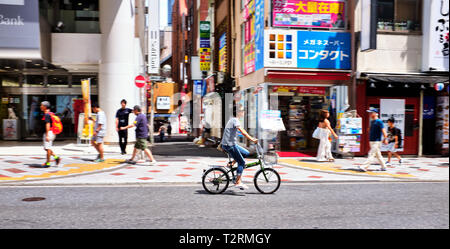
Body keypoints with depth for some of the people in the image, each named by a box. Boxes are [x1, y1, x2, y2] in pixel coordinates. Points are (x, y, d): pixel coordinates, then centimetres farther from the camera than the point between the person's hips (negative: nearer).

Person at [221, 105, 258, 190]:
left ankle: (232, 164, 11)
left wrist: (251, 138, 16)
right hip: (229, 145, -10)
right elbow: (242, 132, -26)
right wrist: (252, 139, -27)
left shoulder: (232, 120, 17)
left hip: (231, 144, 10)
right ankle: (238, 182, -5)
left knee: (246, 153, 13)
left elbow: (243, 132, 22)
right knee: (242, 162, -7)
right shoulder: (235, 120, -14)